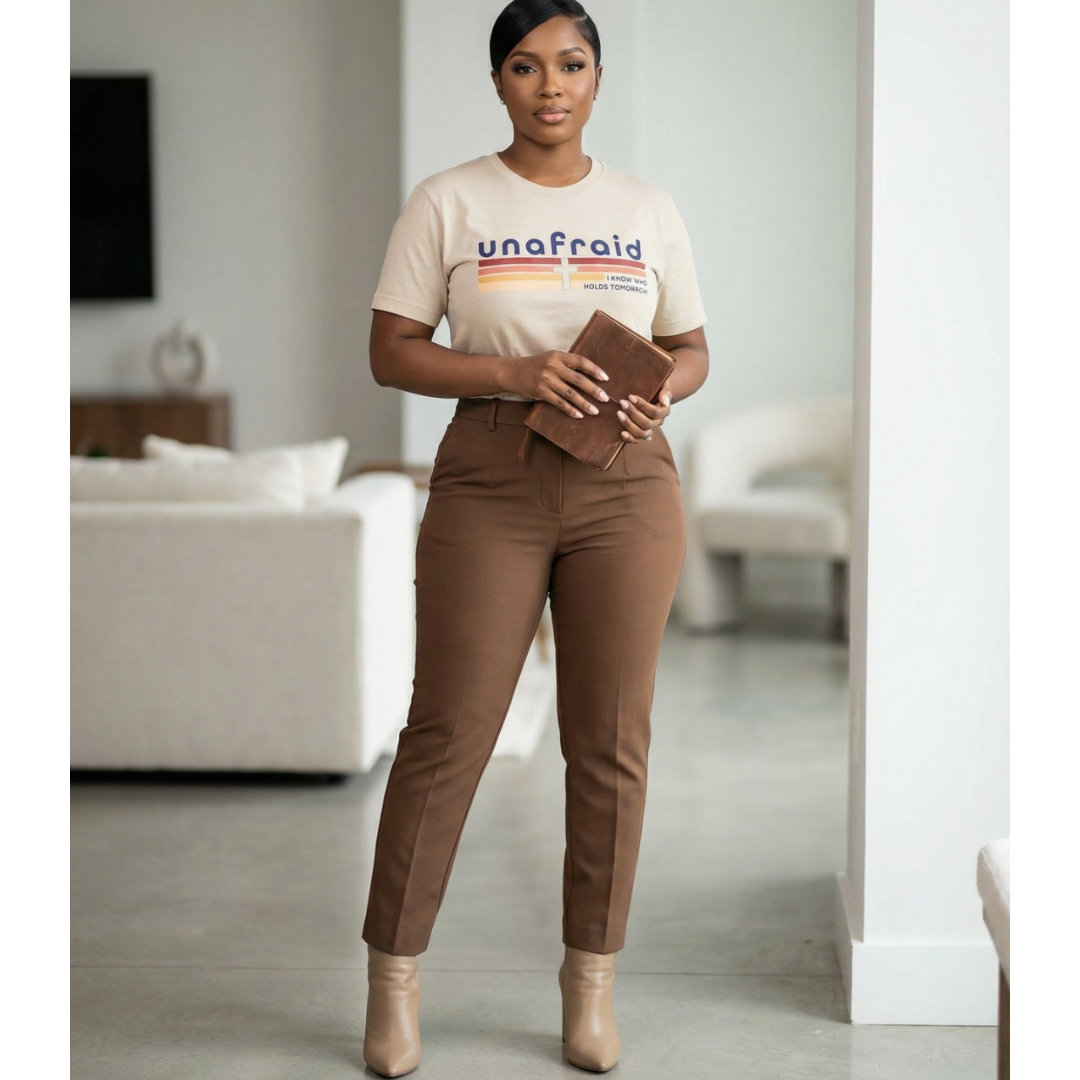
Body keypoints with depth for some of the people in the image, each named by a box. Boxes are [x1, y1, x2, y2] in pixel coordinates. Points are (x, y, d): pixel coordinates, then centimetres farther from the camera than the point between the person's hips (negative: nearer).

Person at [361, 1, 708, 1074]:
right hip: (489, 477, -2)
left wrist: (662, 390, -9)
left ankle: (590, 983, 18)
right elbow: (390, 351, -2)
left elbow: (692, 349, 15)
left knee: (610, 737, 5)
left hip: (625, 482, 2)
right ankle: (393, 974, 13)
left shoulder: (649, 210, 9)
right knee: (447, 730, -1)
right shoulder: (447, 203, 1)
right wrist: (518, 372, -16)